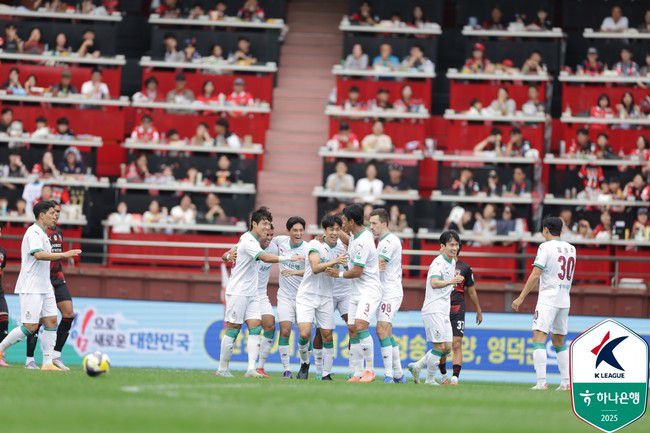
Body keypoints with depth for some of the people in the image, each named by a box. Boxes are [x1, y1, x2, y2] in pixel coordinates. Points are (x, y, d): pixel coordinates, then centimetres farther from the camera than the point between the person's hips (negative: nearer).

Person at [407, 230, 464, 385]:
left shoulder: (452, 262, 16)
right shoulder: (438, 262, -12)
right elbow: (434, 283, -30)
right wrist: (451, 281, -44)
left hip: (444, 311, 9)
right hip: (433, 310, -9)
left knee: (447, 347, 8)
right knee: (439, 346, -9)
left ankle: (417, 366, 16)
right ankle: (430, 379, 2)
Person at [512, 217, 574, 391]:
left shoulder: (546, 247, -7)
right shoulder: (571, 249, 12)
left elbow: (535, 275, -13)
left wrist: (521, 298, -12)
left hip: (548, 298, -7)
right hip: (565, 299, 7)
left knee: (539, 338, -12)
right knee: (559, 341, 17)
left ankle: (541, 382, -23)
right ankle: (566, 382, 14)